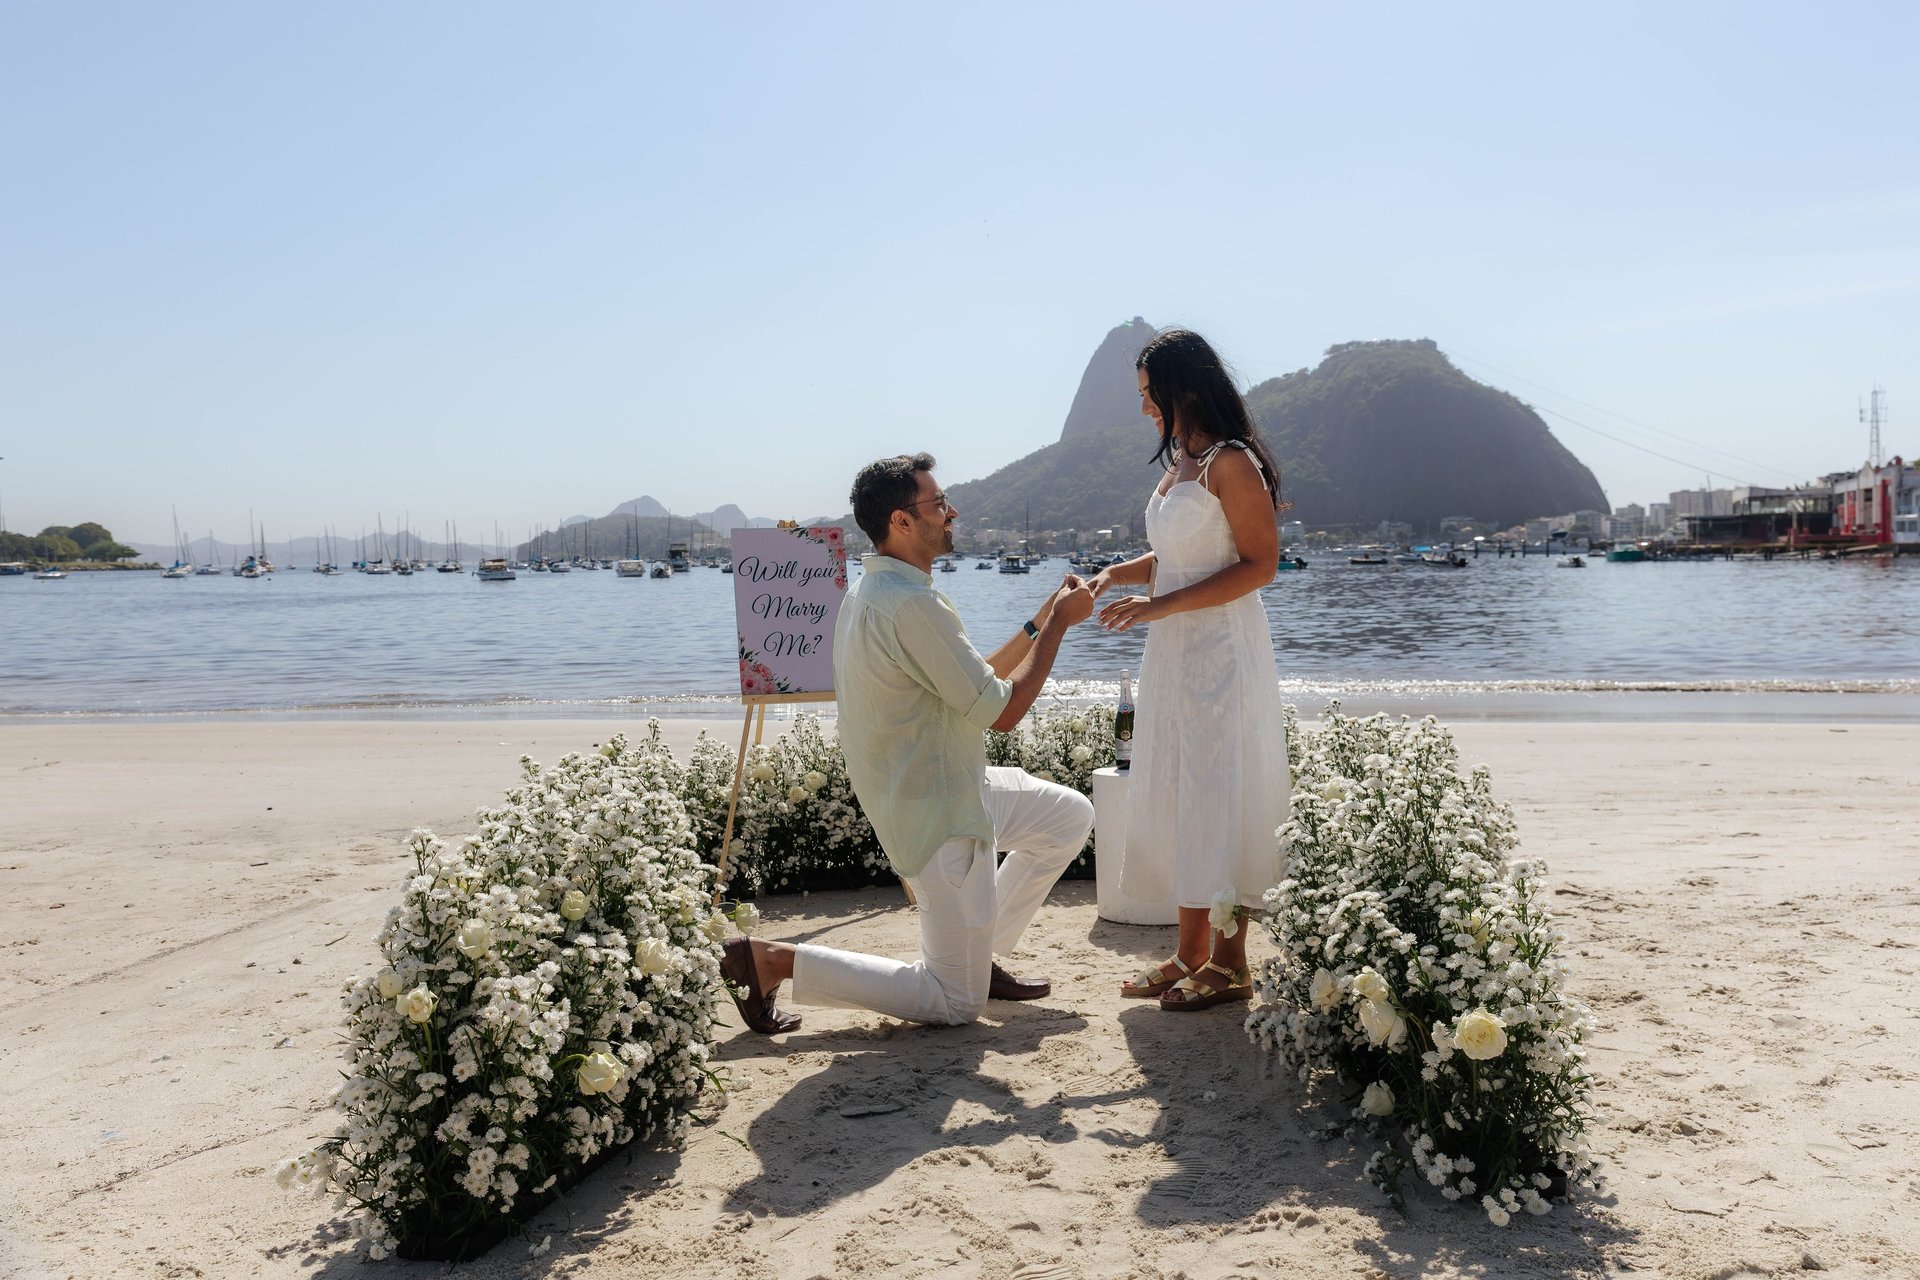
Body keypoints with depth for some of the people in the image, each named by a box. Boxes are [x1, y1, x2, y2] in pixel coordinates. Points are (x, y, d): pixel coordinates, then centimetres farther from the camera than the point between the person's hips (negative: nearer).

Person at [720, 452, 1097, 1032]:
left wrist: (1040, 623, 7)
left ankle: (977, 954, 24)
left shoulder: (871, 592, 7)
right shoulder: (912, 604, -26)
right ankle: (774, 960, -2)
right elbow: (1003, 711, -21)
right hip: (940, 815, -10)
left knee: (1070, 815, 23)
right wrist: (1058, 622, -11)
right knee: (956, 1005, 0)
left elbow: (975, 680, 14)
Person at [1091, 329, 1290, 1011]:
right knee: (1174, 799, 10)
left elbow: (1259, 565, -17)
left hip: (1220, 648, -9)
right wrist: (1117, 575, 4)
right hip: (1172, 651, 9)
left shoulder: (1231, 463, -12)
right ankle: (1190, 955, 19)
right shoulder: (1178, 464, 14)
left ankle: (1230, 964, 7)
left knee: (1218, 798, -3)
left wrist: (1162, 604, -20)